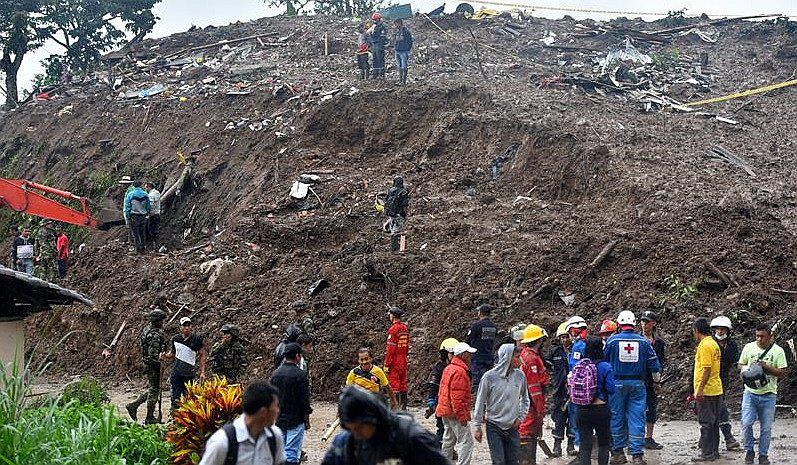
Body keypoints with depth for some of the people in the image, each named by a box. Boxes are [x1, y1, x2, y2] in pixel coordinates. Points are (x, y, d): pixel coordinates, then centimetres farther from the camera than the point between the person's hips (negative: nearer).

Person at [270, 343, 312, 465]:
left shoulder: (275, 374, 6)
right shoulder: (300, 375, -13)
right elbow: (304, 400, -12)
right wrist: (307, 420, -2)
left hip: (278, 420, 6)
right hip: (295, 420, -6)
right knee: (292, 453, -6)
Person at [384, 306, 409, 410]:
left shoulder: (393, 329, -16)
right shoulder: (405, 328, 9)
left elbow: (390, 349, -17)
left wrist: (387, 364, -14)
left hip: (394, 362, -8)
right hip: (403, 361, 8)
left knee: (394, 384, -4)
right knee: (403, 384, 12)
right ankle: (403, 407, 16)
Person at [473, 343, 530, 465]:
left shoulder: (520, 376, 0)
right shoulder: (489, 376, -10)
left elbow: (525, 399, 15)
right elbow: (480, 402, -2)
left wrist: (521, 417, 3)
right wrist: (477, 426, -1)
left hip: (512, 427, 3)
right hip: (494, 427, -3)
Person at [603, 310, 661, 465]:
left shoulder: (612, 340, -4)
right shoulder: (643, 341, 0)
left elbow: (603, 360, 5)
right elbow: (654, 363, 5)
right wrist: (657, 379, 22)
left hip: (617, 383, -1)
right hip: (637, 383, 1)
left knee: (617, 418, 8)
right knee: (637, 419, 1)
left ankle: (618, 453, 12)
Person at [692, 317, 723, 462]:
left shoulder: (704, 345, -15)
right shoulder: (714, 344, 14)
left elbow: (707, 369, -20)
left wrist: (700, 389, -20)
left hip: (706, 391, -9)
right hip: (716, 390, 9)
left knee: (706, 423, -5)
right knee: (713, 423, 13)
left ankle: (707, 453, -3)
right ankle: (714, 451, 18)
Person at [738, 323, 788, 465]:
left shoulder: (778, 351, -2)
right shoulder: (749, 347, 3)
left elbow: (782, 373, -4)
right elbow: (740, 364, 13)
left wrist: (766, 367, -17)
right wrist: (745, 370, -9)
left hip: (768, 394, -1)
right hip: (750, 393, 1)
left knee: (766, 427, 4)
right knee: (746, 423, -9)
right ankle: (749, 451, 10)